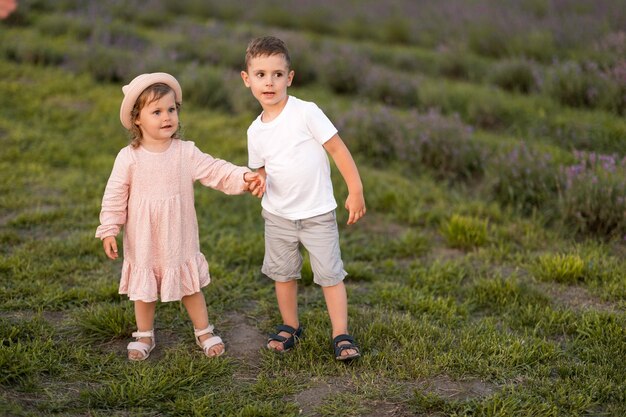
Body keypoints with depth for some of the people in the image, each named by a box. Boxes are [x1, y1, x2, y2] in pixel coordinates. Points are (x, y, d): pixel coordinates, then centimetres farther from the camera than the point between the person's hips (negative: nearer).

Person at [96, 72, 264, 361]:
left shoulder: (186, 152, -8)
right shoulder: (128, 158, -11)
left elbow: (215, 171, -11)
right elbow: (115, 196, -6)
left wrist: (243, 177, -27)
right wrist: (108, 230, -7)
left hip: (179, 239, 1)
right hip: (143, 242, -1)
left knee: (190, 286, 14)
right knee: (143, 290, 14)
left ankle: (204, 332, 31)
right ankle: (144, 336, 34)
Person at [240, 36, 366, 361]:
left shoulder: (306, 113, -15)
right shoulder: (256, 131, 0)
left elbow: (338, 149, -13)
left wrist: (356, 191, -15)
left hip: (317, 213, -5)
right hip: (277, 215, 5)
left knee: (330, 274, 0)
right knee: (283, 273, 16)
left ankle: (341, 335, 10)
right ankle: (290, 327, 34)